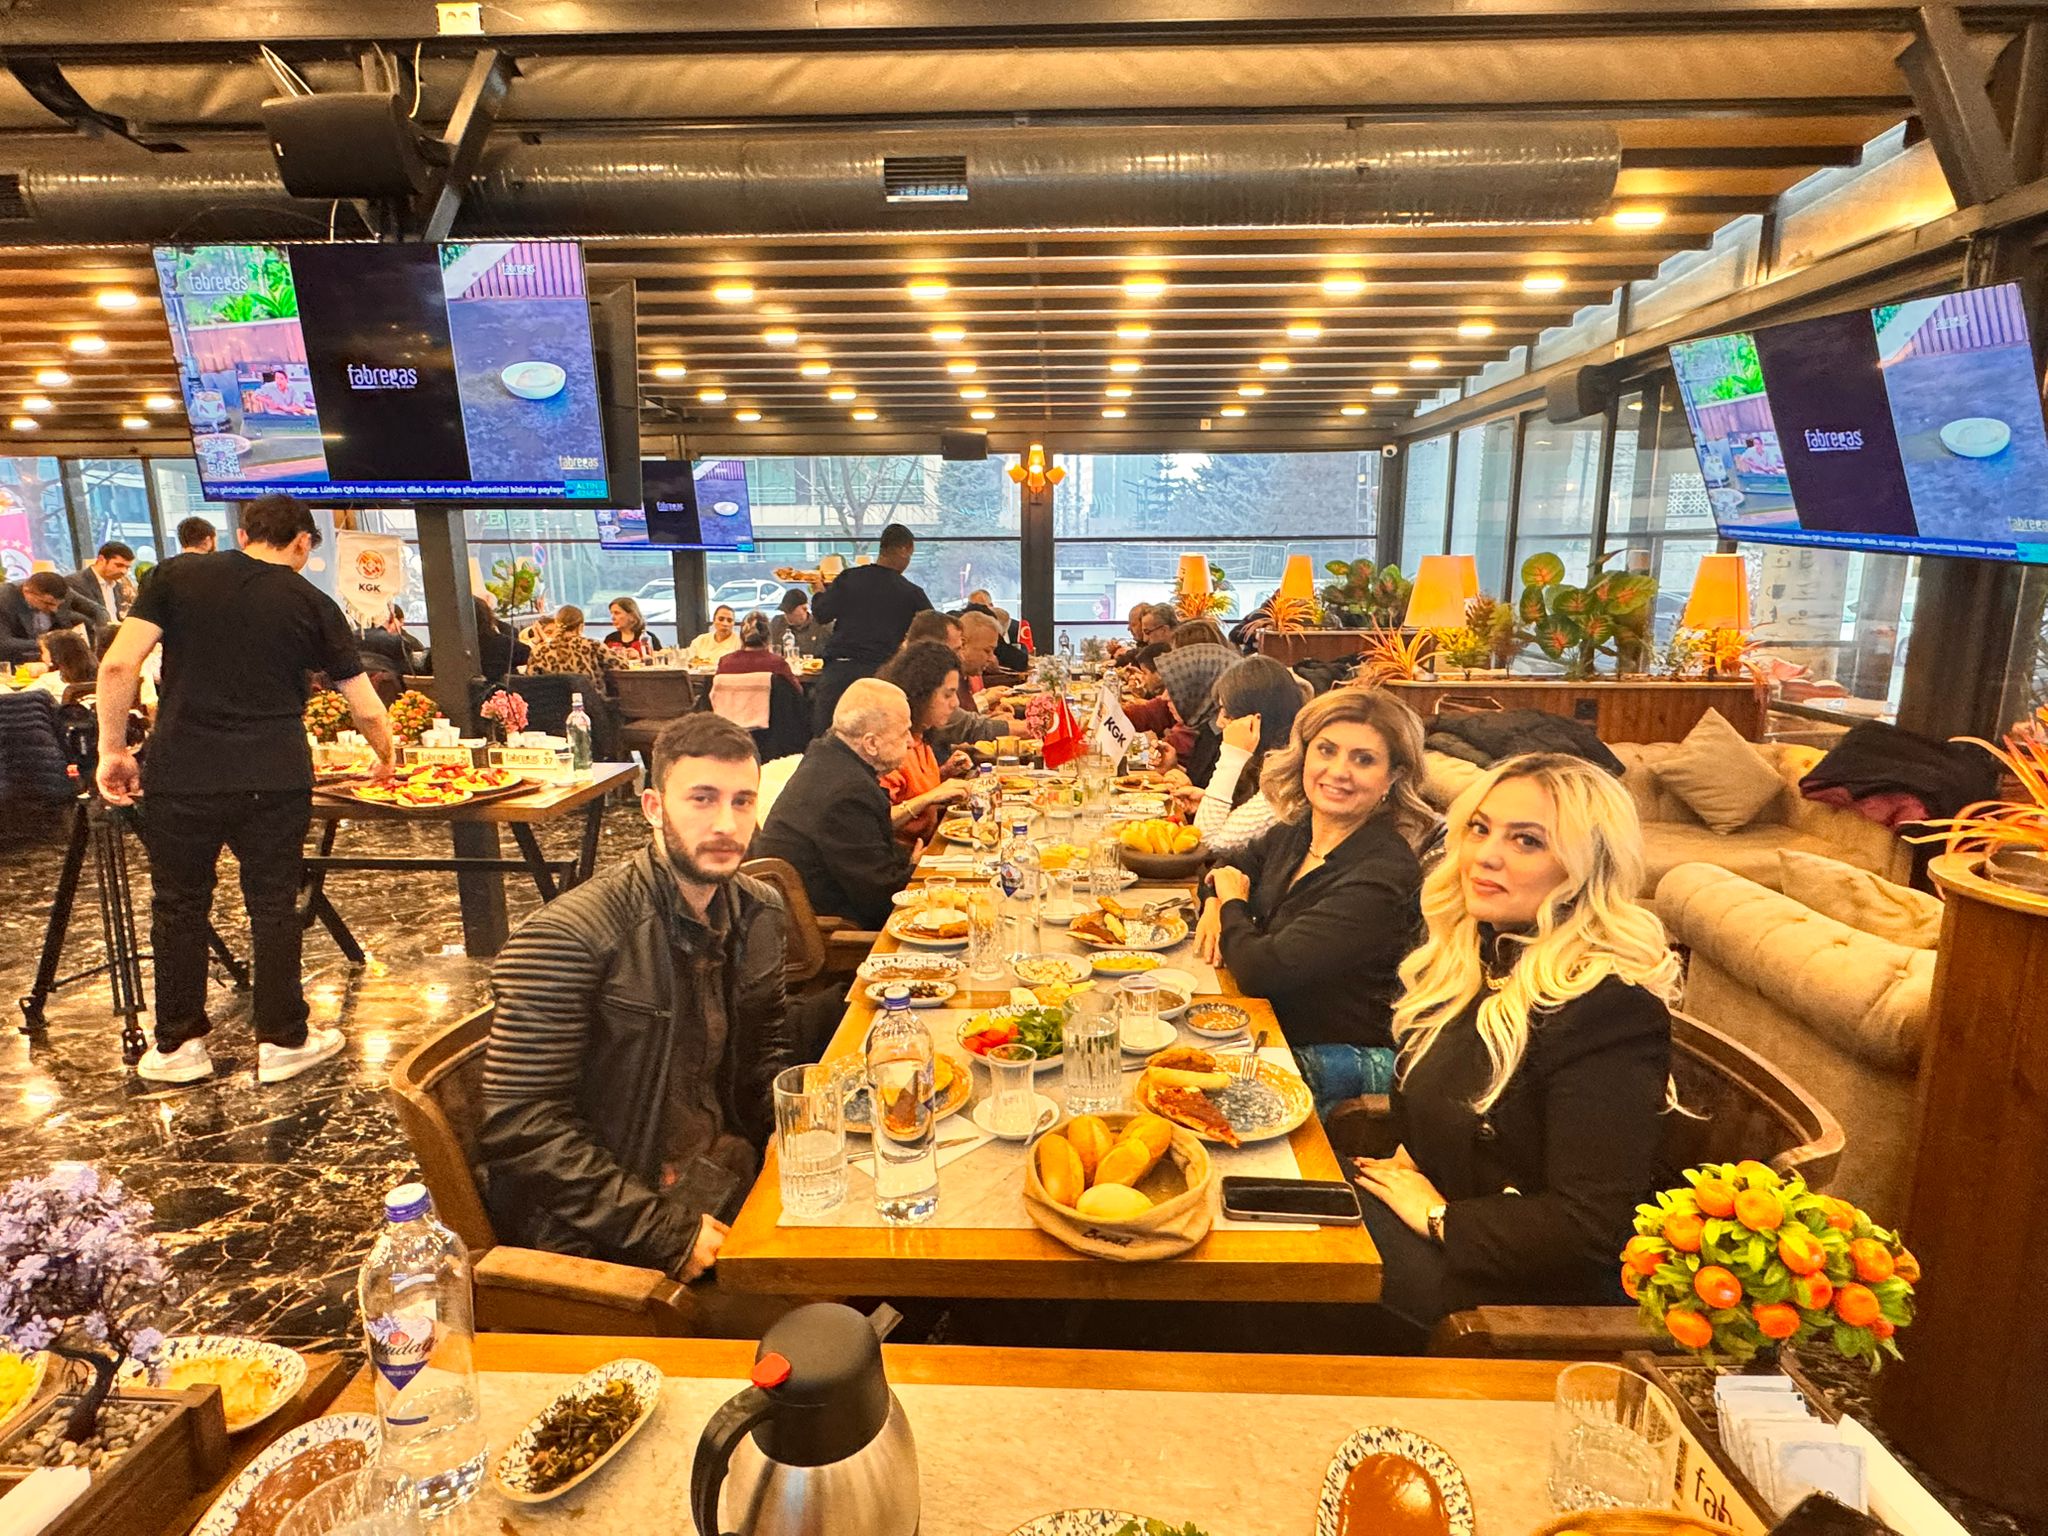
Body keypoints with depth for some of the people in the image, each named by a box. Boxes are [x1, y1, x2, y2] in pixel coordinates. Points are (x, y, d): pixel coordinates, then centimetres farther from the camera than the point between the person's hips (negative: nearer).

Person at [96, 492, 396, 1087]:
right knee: (274, 907, 9)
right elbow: (366, 709, 5)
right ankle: (283, 1042, 18)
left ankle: (177, 1046, 24)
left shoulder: (178, 575, 4)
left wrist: (113, 749, 3)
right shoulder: (312, 604, 3)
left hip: (182, 775, 1)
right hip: (274, 781, -1)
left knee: (179, 906, 14)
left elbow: (119, 664, -6)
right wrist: (386, 758, 23)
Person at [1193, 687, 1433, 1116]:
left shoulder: (1383, 873, -24)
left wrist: (1233, 904, -8)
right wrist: (1216, 903, -2)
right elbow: (1227, 867, 22)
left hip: (1341, 1059, -7)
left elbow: (1261, 970, -29)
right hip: (1273, 1028, 7)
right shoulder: (1293, 832, 1)